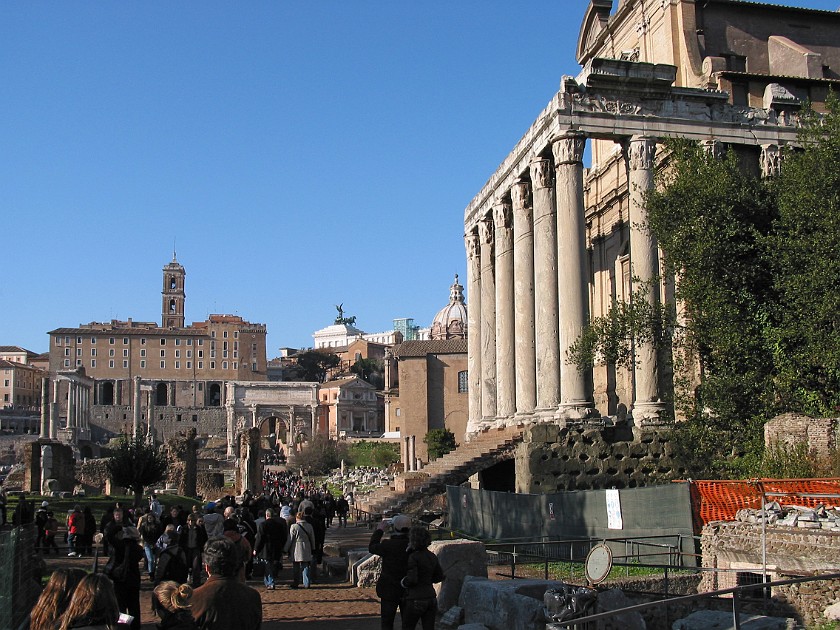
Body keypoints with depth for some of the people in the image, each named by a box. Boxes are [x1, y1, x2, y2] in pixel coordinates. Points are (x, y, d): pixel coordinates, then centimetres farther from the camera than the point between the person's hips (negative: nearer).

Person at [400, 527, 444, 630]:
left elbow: (412, 579, -21)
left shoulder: (413, 557, -15)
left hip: (416, 600, -6)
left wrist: (403, 582, -2)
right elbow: (439, 577, 16)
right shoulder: (432, 557, 6)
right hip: (431, 599, 6)